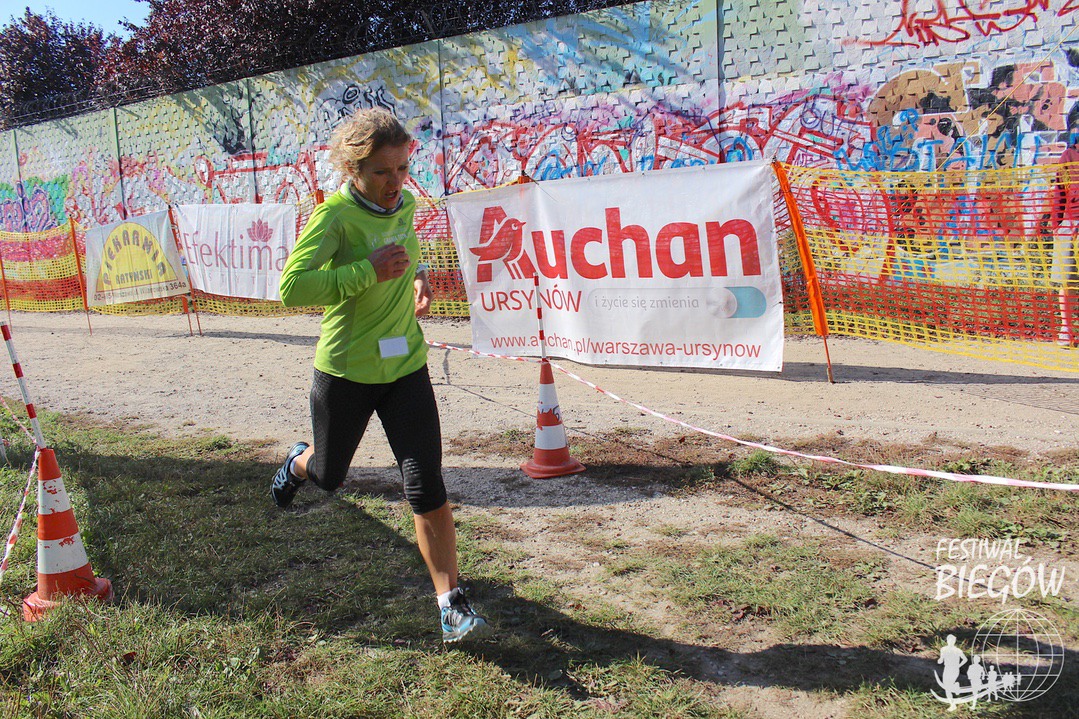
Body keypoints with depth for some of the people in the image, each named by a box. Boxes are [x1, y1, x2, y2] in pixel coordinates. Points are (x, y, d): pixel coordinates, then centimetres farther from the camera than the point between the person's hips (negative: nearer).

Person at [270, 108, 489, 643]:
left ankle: (452, 604, 3)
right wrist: (370, 271, -31)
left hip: (405, 366, 3)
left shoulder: (405, 204, 1)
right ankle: (299, 462, 59)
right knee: (329, 476, 20)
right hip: (345, 371, -3)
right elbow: (291, 288, -29)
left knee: (426, 487, -6)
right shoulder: (335, 214, -19)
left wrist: (416, 275, 3)